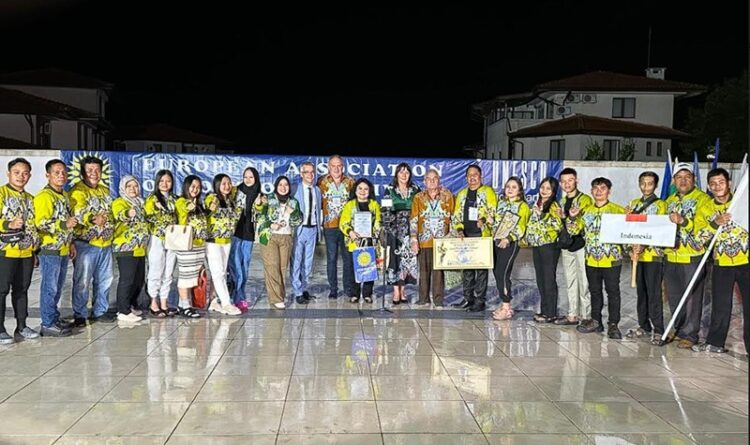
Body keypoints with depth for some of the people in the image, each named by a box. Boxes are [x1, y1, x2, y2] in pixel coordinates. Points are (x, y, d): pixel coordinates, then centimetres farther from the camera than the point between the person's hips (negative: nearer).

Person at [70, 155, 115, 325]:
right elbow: (78, 213, -27)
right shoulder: (78, 190, -10)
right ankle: (79, 315, 7)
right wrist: (93, 219, -43)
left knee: (104, 279, 14)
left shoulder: (105, 190, 16)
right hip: (86, 243, -7)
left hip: (105, 243, 7)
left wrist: (105, 219, 4)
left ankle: (100, 311, 26)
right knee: (82, 281, -3)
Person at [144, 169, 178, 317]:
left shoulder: (174, 199, 13)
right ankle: (153, 304, 9)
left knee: (168, 273, 7)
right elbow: (148, 218, -8)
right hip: (157, 240, -5)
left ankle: (164, 303, 15)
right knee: (156, 272, 0)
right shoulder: (152, 198, -2)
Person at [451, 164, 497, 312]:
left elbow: (493, 211, -7)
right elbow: (457, 214, 17)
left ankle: (480, 300, 0)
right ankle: (468, 298, 17)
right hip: (465, 236, 5)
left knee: (481, 268, -4)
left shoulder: (487, 191, 1)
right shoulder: (462, 194, 17)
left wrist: (484, 220, -26)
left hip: (482, 235, -5)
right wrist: (459, 229, 2)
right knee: (467, 267, 9)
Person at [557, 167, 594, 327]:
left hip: (581, 245, -7)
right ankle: (573, 315, 17)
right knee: (570, 282, 11)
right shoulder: (562, 202, 16)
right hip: (566, 246, 7)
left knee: (584, 282, -5)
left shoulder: (585, 199, -6)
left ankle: (586, 316, 2)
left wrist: (568, 217, -25)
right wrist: (560, 218, 2)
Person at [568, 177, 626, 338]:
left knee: (613, 292, 1)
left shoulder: (618, 210, -3)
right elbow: (574, 231, 10)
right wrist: (571, 217, -4)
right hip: (592, 259, 5)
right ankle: (596, 321, 24)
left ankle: (613, 324, 8)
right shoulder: (586, 211, 10)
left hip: (611, 259, -5)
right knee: (595, 291, 14)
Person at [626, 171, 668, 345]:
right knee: (640, 292, 11)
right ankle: (643, 326, 20)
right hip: (637, 254, 5)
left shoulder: (660, 204, -1)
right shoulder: (633, 204, 15)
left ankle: (658, 331, -1)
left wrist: (643, 246, -23)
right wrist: (631, 248, 1)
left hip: (653, 254, -5)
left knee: (654, 293, -6)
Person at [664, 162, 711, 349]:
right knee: (674, 297, 13)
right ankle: (679, 330, 26)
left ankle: (689, 334, 7)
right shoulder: (670, 201, 16)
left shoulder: (703, 199, -5)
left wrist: (683, 221, -30)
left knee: (692, 297, -1)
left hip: (693, 257, -6)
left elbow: (704, 227, -18)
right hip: (672, 256, 7)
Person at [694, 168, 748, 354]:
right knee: (720, 306, 9)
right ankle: (715, 342, 21)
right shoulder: (705, 210, 5)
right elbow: (699, 239, -4)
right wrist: (715, 223, -20)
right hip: (722, 265, 2)